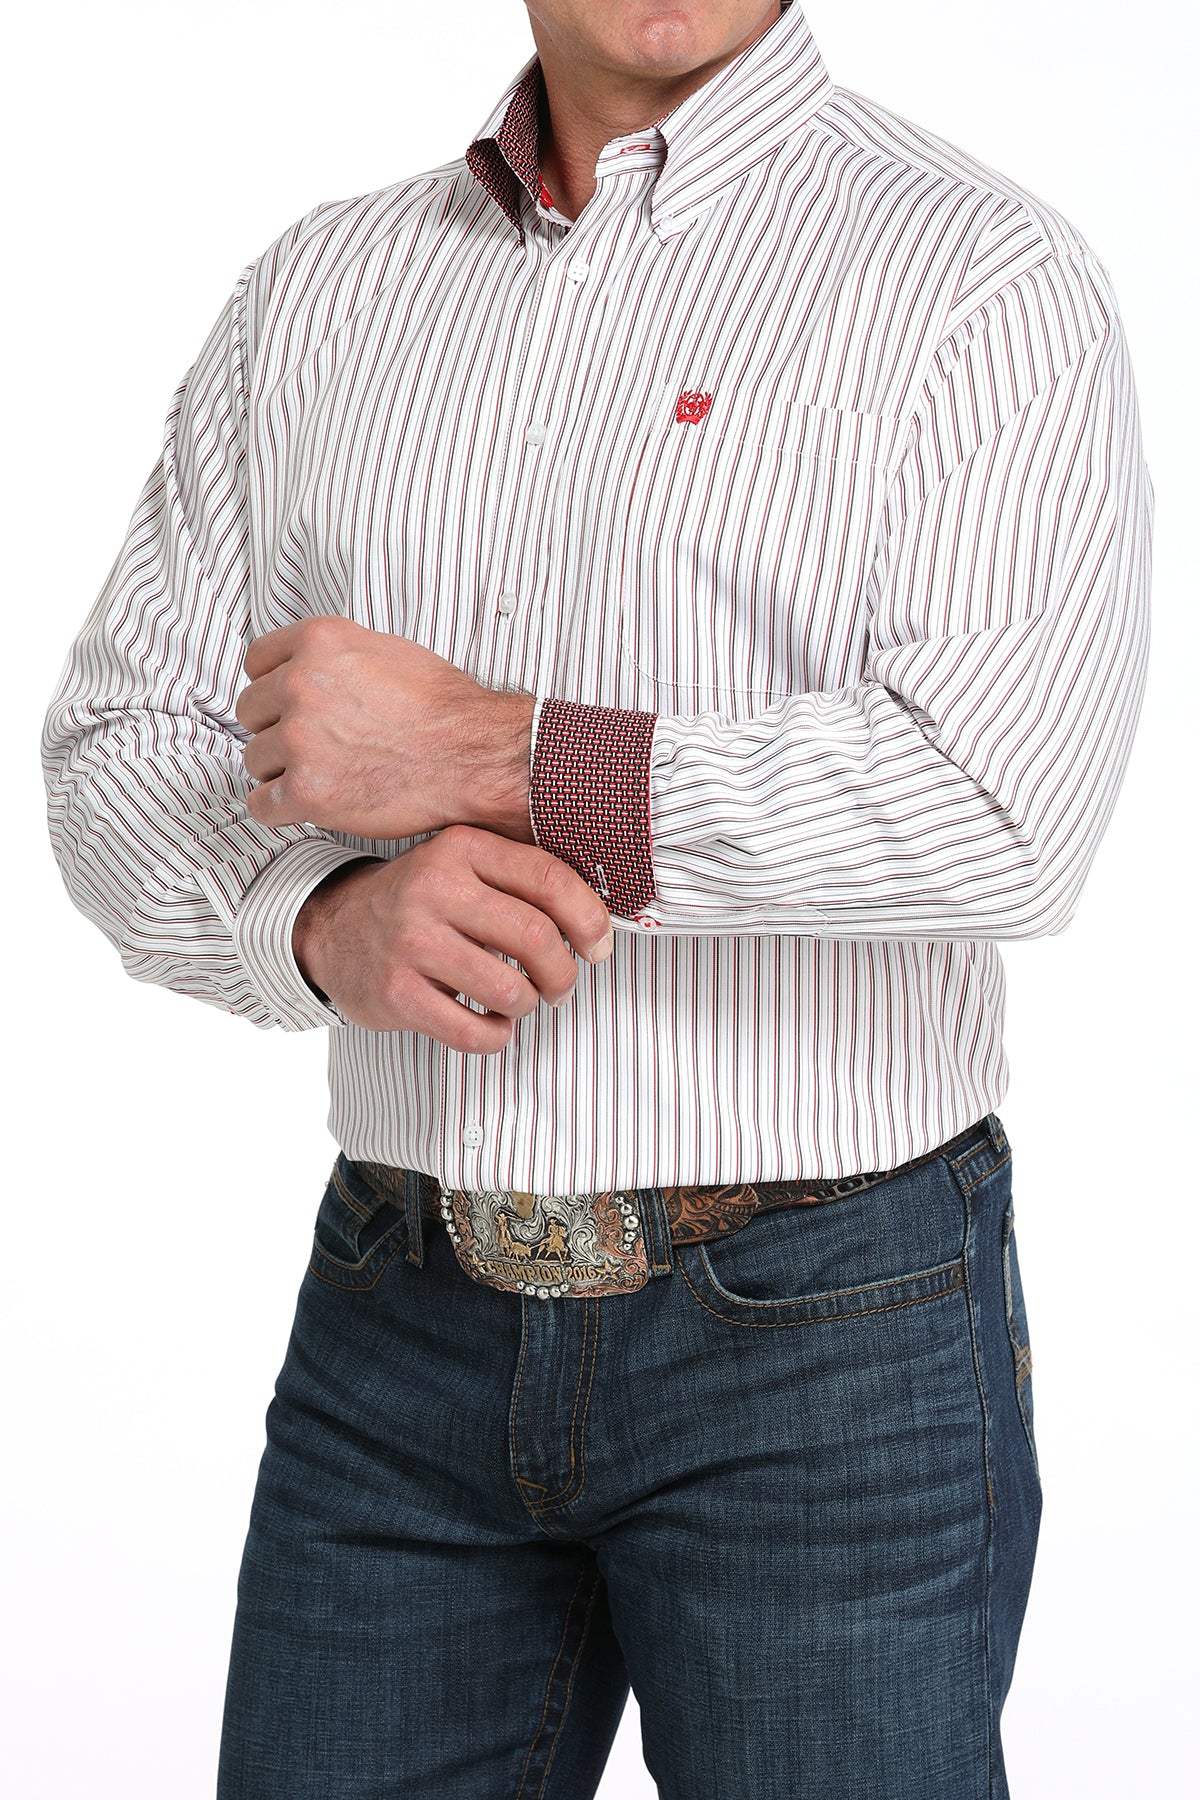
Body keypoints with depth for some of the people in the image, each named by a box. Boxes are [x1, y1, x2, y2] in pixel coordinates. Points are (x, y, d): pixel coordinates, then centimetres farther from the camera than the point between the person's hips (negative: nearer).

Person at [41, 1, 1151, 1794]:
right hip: (407, 1314, 4)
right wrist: (329, 921, -15)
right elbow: (118, 760, 6)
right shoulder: (320, 288, 8)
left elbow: (1000, 805, -22)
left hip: (828, 1340, -4)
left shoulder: (988, 280, -8)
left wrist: (484, 753, -18)